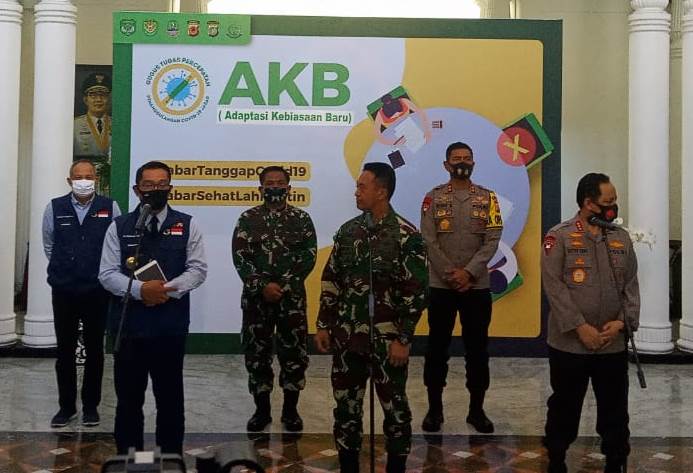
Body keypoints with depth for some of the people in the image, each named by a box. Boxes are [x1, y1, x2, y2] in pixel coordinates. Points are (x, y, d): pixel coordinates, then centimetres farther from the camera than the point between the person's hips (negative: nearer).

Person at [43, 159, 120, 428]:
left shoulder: (110, 208, -5)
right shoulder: (55, 208, 0)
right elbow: (48, 246, 12)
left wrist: (99, 273, 4)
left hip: (97, 291, -1)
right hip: (63, 291, 1)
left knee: (95, 350, 9)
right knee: (65, 351, 8)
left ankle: (91, 406, 20)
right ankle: (66, 406, 20)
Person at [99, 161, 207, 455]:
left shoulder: (187, 225, 3)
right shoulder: (119, 227, 4)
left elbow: (198, 269, -1)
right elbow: (107, 273, -2)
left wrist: (168, 289, -17)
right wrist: (140, 290, -19)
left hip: (171, 326, 0)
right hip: (128, 325, 1)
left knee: (170, 397, 10)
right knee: (128, 398, 10)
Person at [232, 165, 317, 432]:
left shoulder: (302, 219, 3)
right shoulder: (248, 218, 3)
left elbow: (309, 257, -2)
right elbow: (240, 257, -4)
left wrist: (283, 286, -11)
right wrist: (263, 286, -15)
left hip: (292, 297, 0)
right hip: (256, 297, 0)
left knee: (294, 353, 4)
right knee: (257, 353, 6)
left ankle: (290, 410, 19)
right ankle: (262, 410, 20)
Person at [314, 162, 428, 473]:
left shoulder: (407, 236, -9)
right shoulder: (347, 232, 6)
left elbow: (416, 293, -11)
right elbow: (331, 282, 12)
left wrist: (403, 339, -13)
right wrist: (323, 325, 8)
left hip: (387, 340, -5)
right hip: (347, 337, 5)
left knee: (394, 407, 7)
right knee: (346, 406, 12)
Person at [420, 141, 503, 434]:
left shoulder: (488, 198, 4)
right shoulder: (434, 197, 2)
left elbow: (492, 241, -5)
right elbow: (429, 241, -6)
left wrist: (468, 272, -16)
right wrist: (451, 274, -15)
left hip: (477, 286, 1)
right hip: (441, 286, -1)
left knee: (477, 348, 7)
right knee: (437, 347, 6)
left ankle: (476, 409, 18)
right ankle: (435, 408, 17)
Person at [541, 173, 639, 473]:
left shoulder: (622, 238, 8)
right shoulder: (559, 236, -7)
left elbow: (631, 285, 8)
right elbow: (554, 285, -12)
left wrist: (621, 322, -7)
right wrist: (580, 327, -16)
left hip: (613, 344, 4)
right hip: (569, 343, -3)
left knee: (615, 408, 11)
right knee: (565, 405, 10)